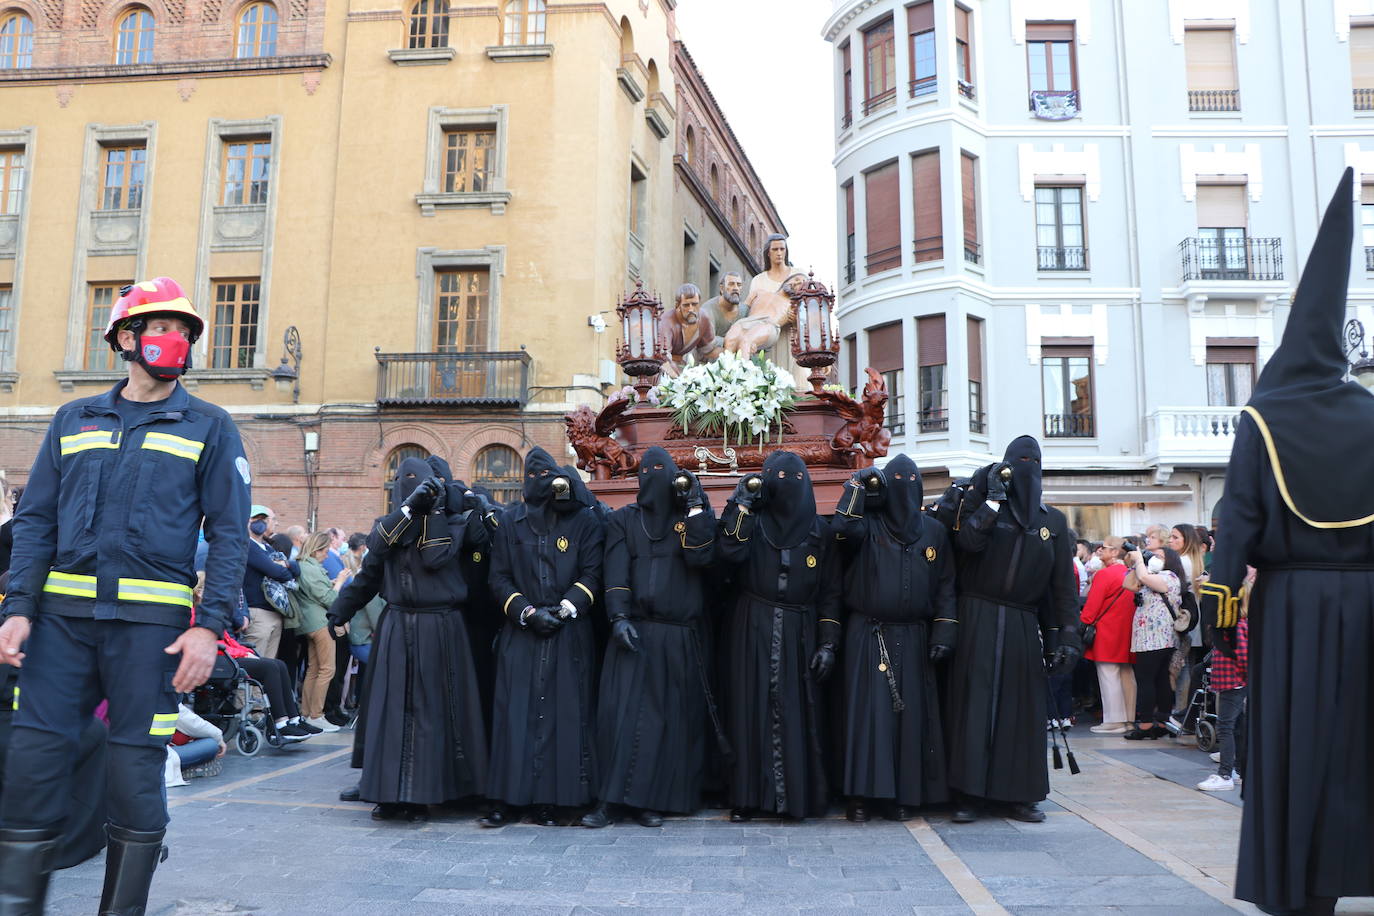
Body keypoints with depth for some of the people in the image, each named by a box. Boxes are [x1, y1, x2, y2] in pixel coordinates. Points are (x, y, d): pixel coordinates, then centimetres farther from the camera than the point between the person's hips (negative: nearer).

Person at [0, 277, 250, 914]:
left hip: (150, 621, -2)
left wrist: (208, 628, -10)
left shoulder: (207, 427, 6)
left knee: (135, 771, 2)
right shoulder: (74, 420, 15)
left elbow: (229, 535, -1)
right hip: (64, 616, 3)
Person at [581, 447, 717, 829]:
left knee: (670, 717, 1)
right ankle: (609, 800, -2)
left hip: (681, 636, 1)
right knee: (622, 711, -7)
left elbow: (701, 557, -9)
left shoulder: (691, 516, 10)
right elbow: (616, 572, 0)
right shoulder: (623, 520, 11)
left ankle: (649, 800, 9)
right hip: (634, 629, 0)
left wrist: (696, 505, -8)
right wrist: (619, 617, -12)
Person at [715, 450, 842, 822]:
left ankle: (798, 794, 11)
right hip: (753, 633, -1)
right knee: (751, 711, -1)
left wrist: (829, 643, -2)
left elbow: (830, 592, 5)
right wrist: (742, 501, -13)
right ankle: (746, 797, 7)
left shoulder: (819, 531, 8)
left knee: (798, 715, 0)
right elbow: (728, 551, -17)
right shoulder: (752, 522, 5)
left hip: (799, 635, 1)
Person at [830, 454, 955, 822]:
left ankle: (904, 794, 12)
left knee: (911, 713, 3)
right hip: (868, 636, -2)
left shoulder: (934, 531, 10)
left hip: (913, 639, 2)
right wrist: (858, 485, -14)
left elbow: (945, 586, 8)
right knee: (867, 710, -4)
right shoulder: (867, 524, 3)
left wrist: (944, 632, -1)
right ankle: (861, 795, 2)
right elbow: (843, 529, -21)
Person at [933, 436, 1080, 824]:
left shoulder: (1053, 521, 11)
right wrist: (994, 497, -12)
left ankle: (1020, 795, 13)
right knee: (975, 701, -4)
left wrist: (1067, 637, 0)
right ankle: (970, 795, 1)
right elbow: (968, 541, -17)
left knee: (1022, 705, 4)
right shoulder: (982, 505, 6)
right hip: (979, 620, -2)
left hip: (1023, 626, 3)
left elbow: (1064, 585, 7)